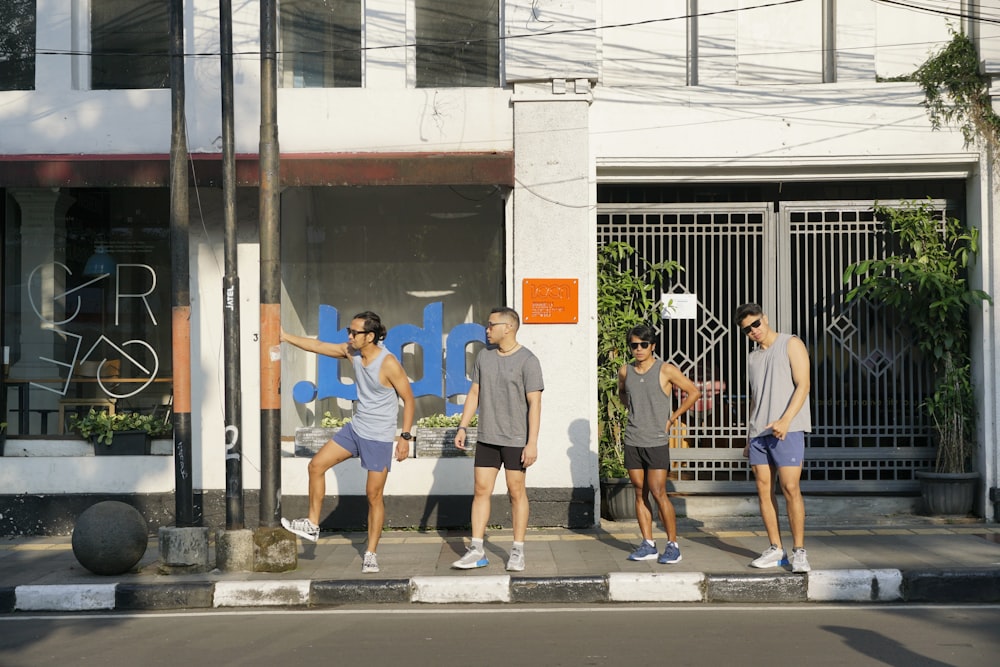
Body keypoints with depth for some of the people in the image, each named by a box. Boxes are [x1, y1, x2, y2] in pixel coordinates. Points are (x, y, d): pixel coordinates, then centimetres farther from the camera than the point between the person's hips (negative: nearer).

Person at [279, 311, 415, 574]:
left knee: (374, 494, -1)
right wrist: (286, 337, 9)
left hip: (379, 437, -7)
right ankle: (312, 525, 18)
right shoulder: (352, 351, -1)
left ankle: (371, 553, 11)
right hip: (355, 427, 7)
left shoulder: (388, 364, -21)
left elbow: (408, 398, -14)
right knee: (316, 465, 5)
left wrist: (405, 436, -16)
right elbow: (318, 346, 10)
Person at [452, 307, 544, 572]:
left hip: (516, 439, -5)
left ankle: (518, 552, 11)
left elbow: (534, 403, -12)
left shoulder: (527, 361, -9)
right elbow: (474, 393, 14)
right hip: (487, 438, 5)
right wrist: (462, 427, 8)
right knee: (481, 490, 3)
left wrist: (532, 443, -17)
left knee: (516, 492, 3)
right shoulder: (484, 356, 8)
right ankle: (477, 551, 7)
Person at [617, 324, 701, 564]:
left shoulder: (666, 370, -5)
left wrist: (672, 418, 0)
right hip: (632, 442, 4)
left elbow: (694, 392, 0)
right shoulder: (625, 371, 7)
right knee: (640, 494, 7)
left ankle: (673, 545, 0)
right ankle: (647, 544, 12)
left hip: (656, 442, -4)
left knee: (658, 493, -8)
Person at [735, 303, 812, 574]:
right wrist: (749, 438, 17)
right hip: (758, 432, 6)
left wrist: (785, 420, -21)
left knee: (790, 487, -12)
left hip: (787, 430, -6)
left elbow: (803, 385, -9)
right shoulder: (753, 358, 20)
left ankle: (799, 551, -6)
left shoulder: (791, 344, 1)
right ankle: (776, 550, 8)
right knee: (764, 489, 3)